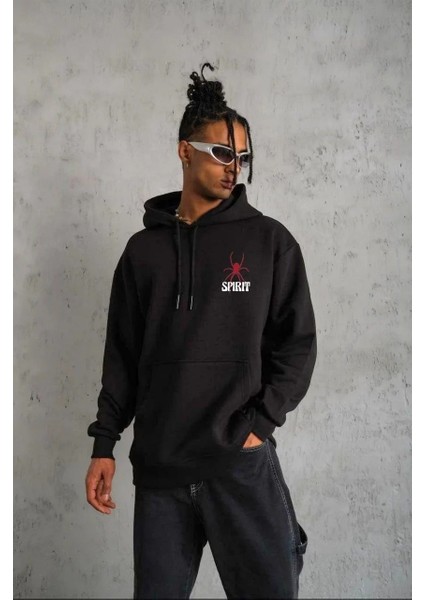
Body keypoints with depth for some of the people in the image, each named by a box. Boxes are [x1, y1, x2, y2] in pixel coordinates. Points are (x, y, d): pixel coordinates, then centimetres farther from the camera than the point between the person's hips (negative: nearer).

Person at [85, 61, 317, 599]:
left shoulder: (270, 241, 3)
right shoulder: (144, 249, 8)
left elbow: (298, 343, 2)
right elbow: (122, 355, 10)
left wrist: (259, 423, -8)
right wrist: (104, 444, 5)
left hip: (243, 465, -2)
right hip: (158, 471, 2)